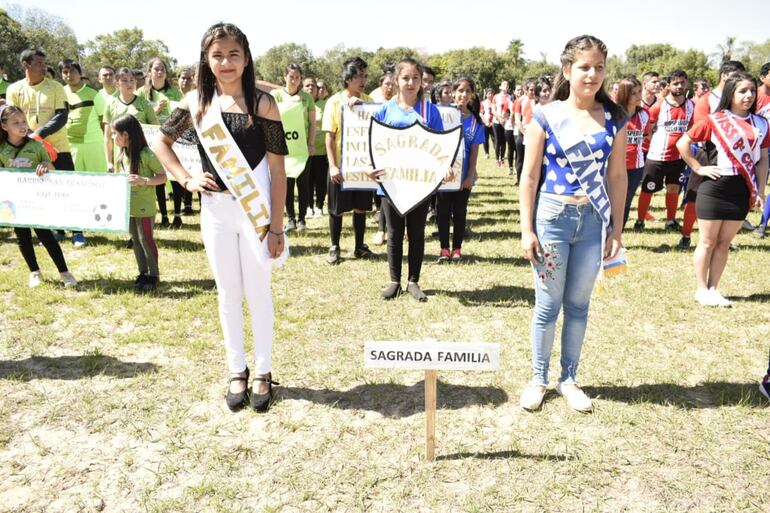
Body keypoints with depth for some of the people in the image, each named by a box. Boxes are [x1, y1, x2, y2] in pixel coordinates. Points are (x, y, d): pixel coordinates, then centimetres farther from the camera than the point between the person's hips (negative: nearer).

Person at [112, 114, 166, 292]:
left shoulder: (147, 155, -17)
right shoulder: (122, 154, 5)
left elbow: (163, 177, -13)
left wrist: (144, 180, -26)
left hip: (144, 207, -7)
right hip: (128, 206, 7)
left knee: (146, 240, 1)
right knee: (135, 241, 13)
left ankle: (153, 275, 14)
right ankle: (143, 273, 24)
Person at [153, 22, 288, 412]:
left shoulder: (263, 103, -7)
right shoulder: (197, 101, 2)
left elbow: (277, 168, -8)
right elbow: (162, 143, 15)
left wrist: (277, 226, -10)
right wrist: (187, 180, 1)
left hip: (256, 209, -3)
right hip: (215, 211, 3)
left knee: (257, 292, 7)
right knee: (228, 293, 12)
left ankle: (263, 372, 23)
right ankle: (236, 371, 27)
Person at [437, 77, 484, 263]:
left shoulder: (476, 120, 1)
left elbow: (474, 151, 1)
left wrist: (470, 176, -5)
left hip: (464, 175, 1)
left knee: (460, 212, 9)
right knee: (444, 211, 6)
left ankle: (457, 248, 19)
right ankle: (444, 248, 16)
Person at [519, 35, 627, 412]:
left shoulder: (613, 118, 3)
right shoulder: (546, 116, -5)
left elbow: (617, 176, 7)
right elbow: (529, 176, -5)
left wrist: (616, 228, 5)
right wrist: (526, 230, -8)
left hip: (594, 220, 3)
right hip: (552, 217, -2)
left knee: (578, 304, 12)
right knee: (547, 305, 6)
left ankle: (569, 379, 28)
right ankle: (538, 379, 24)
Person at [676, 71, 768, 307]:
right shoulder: (715, 120, -5)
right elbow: (683, 143, -3)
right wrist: (698, 168, -7)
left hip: (742, 190, 4)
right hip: (716, 187, -4)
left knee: (724, 242, 11)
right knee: (707, 241, 4)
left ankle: (713, 288, 20)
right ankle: (701, 290, 14)